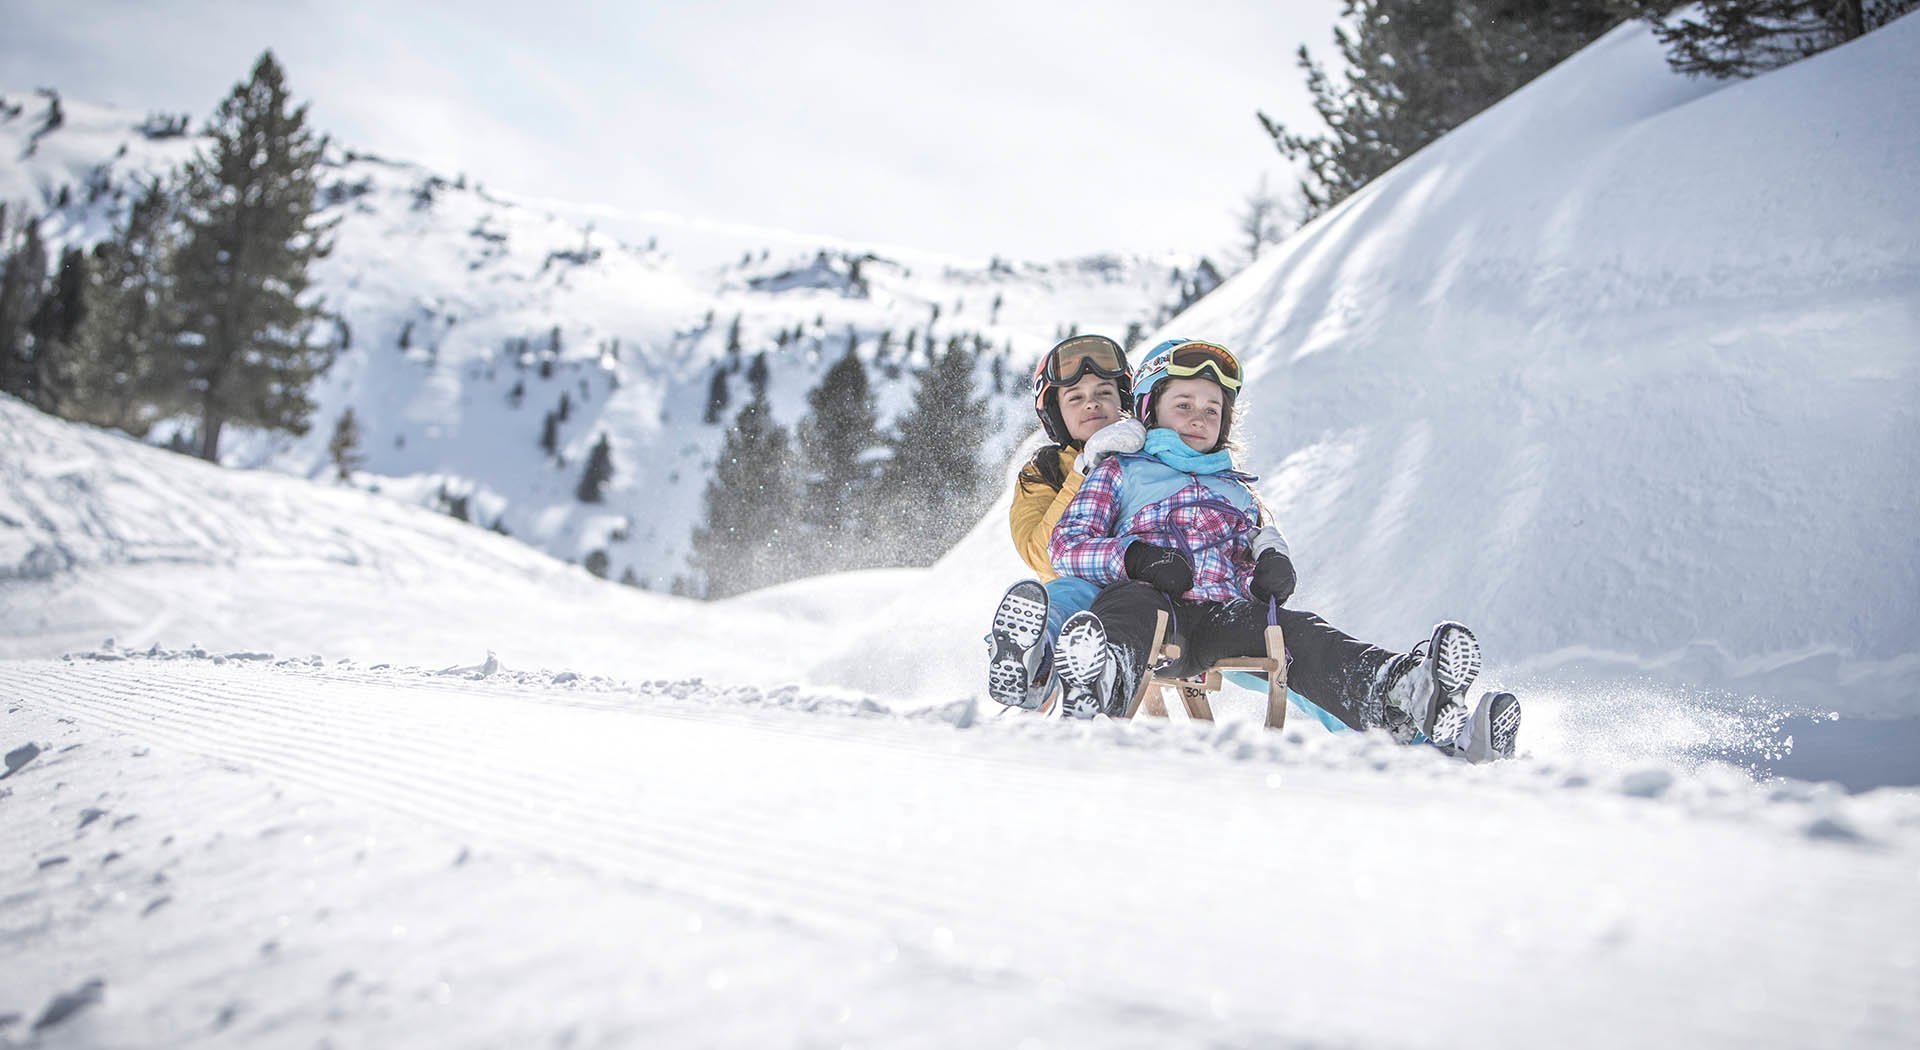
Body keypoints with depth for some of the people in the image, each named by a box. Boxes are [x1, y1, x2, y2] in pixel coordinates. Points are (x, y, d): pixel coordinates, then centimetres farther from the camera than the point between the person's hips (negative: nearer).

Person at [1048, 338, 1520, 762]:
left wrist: (1274, 566, -5)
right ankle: (1102, 685, -77)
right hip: (1155, 605, -3)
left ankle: (1393, 698, -61)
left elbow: (1263, 543, 22)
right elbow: (1066, 545, 10)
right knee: (1127, 602, -40)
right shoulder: (1119, 472, 25)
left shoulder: (1238, 490, 37)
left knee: (1302, 634, -29)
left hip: (1228, 615, 3)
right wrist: (1135, 557, -11)